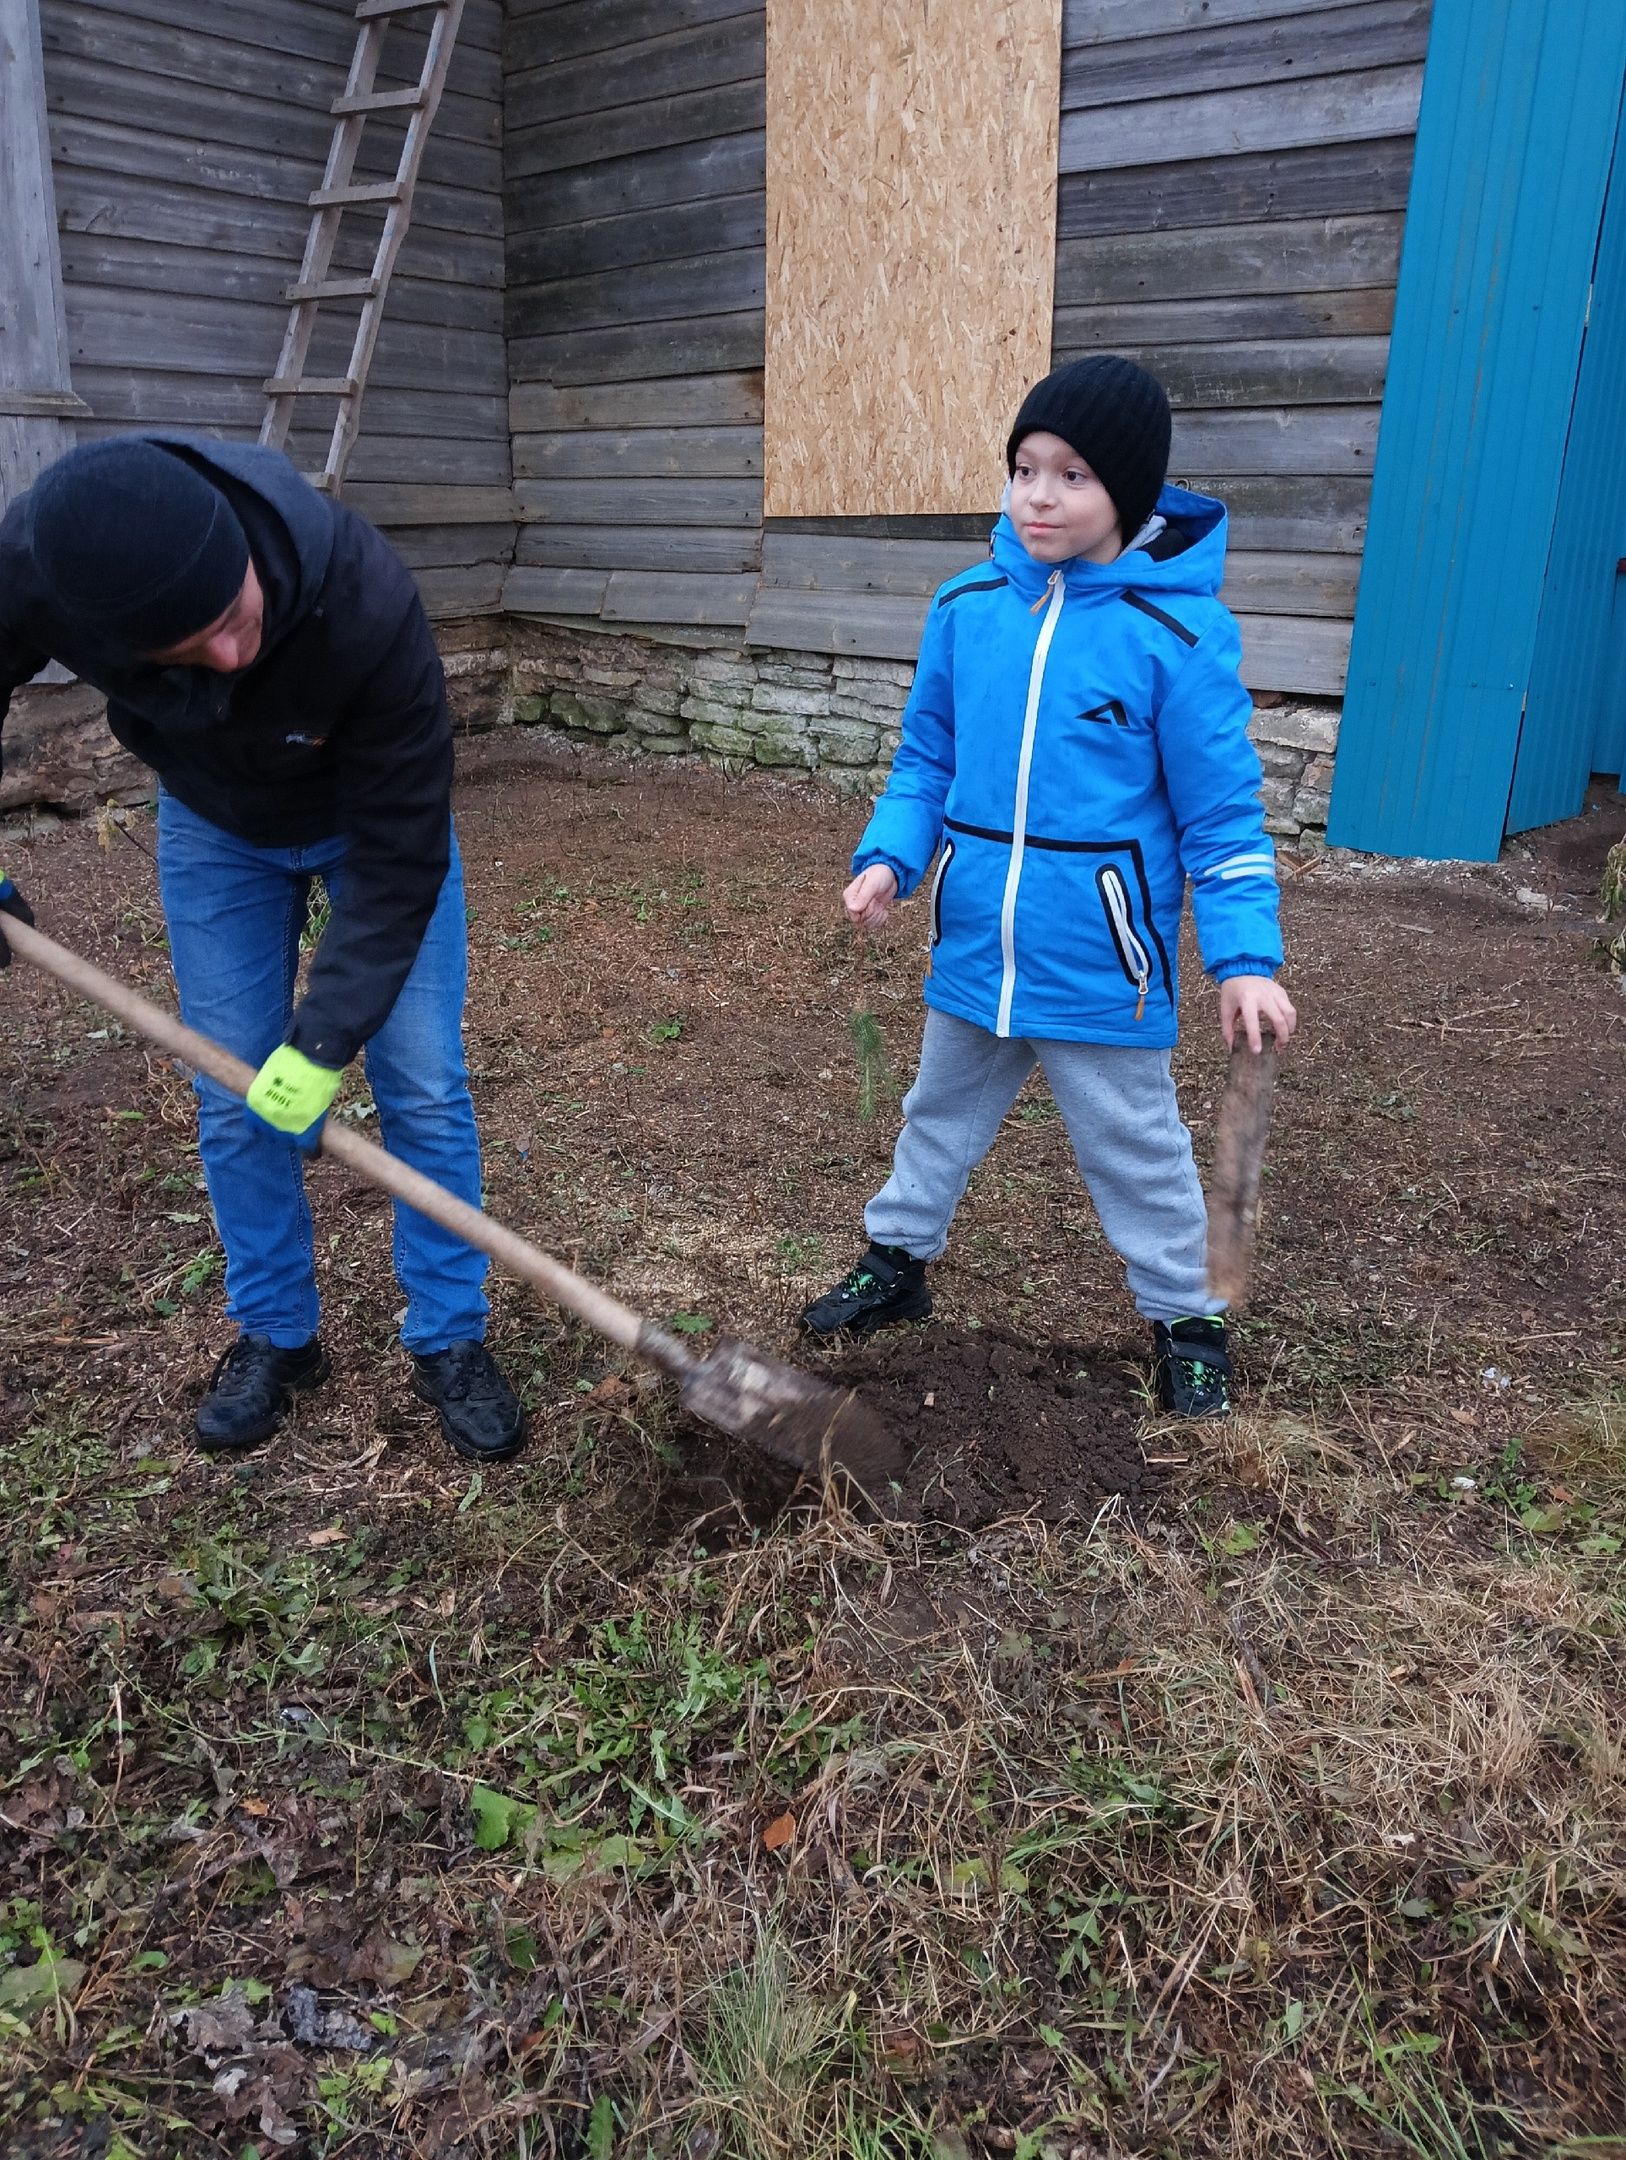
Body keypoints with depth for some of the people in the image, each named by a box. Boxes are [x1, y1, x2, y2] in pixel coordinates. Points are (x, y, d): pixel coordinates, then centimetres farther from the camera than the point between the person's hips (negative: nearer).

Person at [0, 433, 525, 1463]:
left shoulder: (367, 601, -41)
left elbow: (400, 855, -31)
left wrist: (328, 1035, -32)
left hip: (372, 812, -2)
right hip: (214, 822, 3)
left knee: (424, 1086, -2)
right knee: (235, 1100, 5)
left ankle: (451, 1340, 16)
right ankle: (275, 1337, 25)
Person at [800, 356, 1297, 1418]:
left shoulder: (1177, 633, -14)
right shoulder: (967, 606, -2)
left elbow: (1221, 815, -10)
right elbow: (926, 759, 7)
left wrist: (1246, 954, -18)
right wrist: (890, 857, -9)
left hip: (1101, 962, -4)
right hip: (975, 945, 4)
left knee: (1137, 1149, 12)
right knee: (941, 1114, 23)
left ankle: (1187, 1317, 33)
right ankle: (898, 1261, 44)